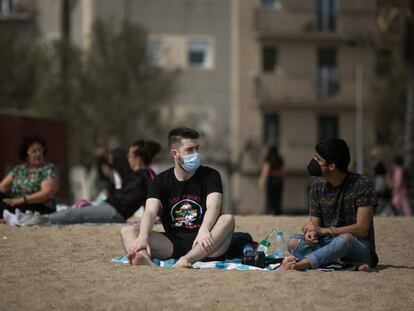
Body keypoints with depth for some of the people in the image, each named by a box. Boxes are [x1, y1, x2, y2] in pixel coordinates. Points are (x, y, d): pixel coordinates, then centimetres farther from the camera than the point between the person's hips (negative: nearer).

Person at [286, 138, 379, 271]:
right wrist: (311, 233, -21)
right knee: (293, 241, -21)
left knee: (345, 239, -39)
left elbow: (362, 229, -16)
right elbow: (314, 223, 5)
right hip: (328, 244, 6)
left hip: (360, 247, -6)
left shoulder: (362, 184, -12)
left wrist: (324, 230, -20)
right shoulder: (317, 186, 6)